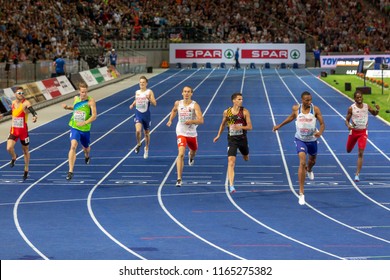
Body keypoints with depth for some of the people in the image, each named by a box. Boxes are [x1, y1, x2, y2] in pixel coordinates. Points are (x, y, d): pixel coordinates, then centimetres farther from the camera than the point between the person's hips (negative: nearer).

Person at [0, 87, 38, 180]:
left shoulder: (25, 103, -16)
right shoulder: (13, 103, 2)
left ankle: (26, 170, 26)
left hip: (23, 131, -4)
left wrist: (35, 116, -57)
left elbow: (32, 110, -35)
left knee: (25, 151, 12)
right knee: (9, 148, -15)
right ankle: (14, 157, 20)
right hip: (13, 130, 4)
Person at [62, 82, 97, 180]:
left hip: (85, 129, -1)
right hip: (74, 127, 1)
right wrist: (67, 107, 4)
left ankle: (87, 157, 63)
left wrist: (85, 122, -32)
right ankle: (70, 171, -24)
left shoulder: (90, 101, -14)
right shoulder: (75, 99, 0)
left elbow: (94, 115, -20)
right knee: (73, 146, -21)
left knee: (86, 148, 22)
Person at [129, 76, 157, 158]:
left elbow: (154, 103, -11)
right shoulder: (137, 92, 5)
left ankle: (146, 149, 33)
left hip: (146, 115, -1)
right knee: (138, 130, -22)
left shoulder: (149, 92, -6)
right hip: (138, 114, 1)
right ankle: (138, 144, 6)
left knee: (146, 133, 12)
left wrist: (149, 98, -29)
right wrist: (133, 104, 2)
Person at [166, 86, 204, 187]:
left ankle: (191, 156, 67)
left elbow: (201, 120, -21)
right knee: (181, 154, -19)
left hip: (192, 133, 1)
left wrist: (192, 121, -38)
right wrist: (170, 120, 12)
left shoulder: (195, 105, -12)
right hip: (181, 133, -1)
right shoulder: (178, 103, -2)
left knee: (194, 151, 25)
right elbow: (174, 110, 24)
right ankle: (179, 179, -23)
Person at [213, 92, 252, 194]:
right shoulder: (226, 112, -3)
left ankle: (244, 154, 66)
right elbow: (223, 124, 15)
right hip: (232, 140, -1)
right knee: (231, 162, -15)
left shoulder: (245, 112, -8)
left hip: (242, 139, 1)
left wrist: (240, 127, -27)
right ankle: (231, 185, -19)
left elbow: (250, 127, -10)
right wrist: (218, 135, 13)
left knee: (246, 158, 24)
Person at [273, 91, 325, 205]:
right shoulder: (296, 108, -12)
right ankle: (301, 193, -18)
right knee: (302, 162, -19)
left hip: (312, 140, 2)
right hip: (300, 139, -2)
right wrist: (280, 125, 19)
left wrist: (320, 132, -37)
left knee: (312, 160, 26)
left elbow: (322, 124, -15)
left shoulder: (315, 109, -15)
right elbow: (292, 117, 11)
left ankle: (309, 170, 69)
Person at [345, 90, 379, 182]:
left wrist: (377, 110, -13)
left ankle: (357, 174, -10)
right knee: (348, 151, 18)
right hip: (354, 131, 0)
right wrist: (348, 125, -28)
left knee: (360, 153, -11)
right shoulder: (351, 108, -11)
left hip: (363, 132, 0)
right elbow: (347, 120, -5)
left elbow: (374, 114, 11)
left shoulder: (367, 106, -5)